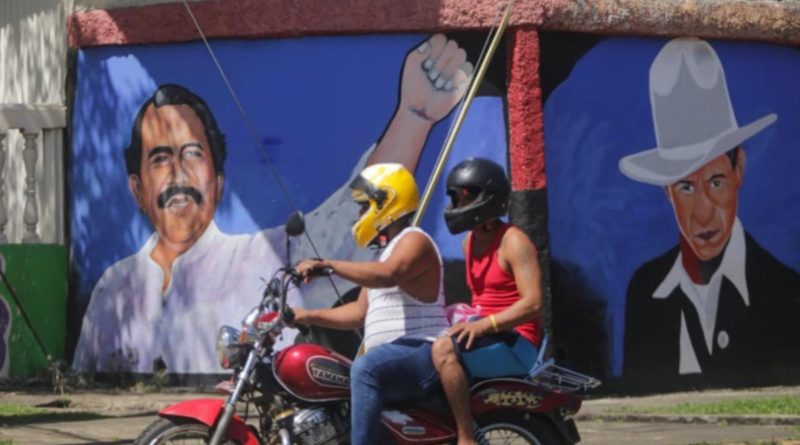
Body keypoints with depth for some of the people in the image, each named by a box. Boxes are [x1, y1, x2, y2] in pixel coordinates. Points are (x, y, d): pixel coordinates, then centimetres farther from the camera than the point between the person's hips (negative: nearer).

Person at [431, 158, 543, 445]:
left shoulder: (512, 241, -11)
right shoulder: (470, 242, 15)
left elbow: (532, 303, -21)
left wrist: (484, 324, -29)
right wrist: (466, 321, 11)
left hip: (516, 344, -9)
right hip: (486, 337, 9)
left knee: (444, 349, -31)